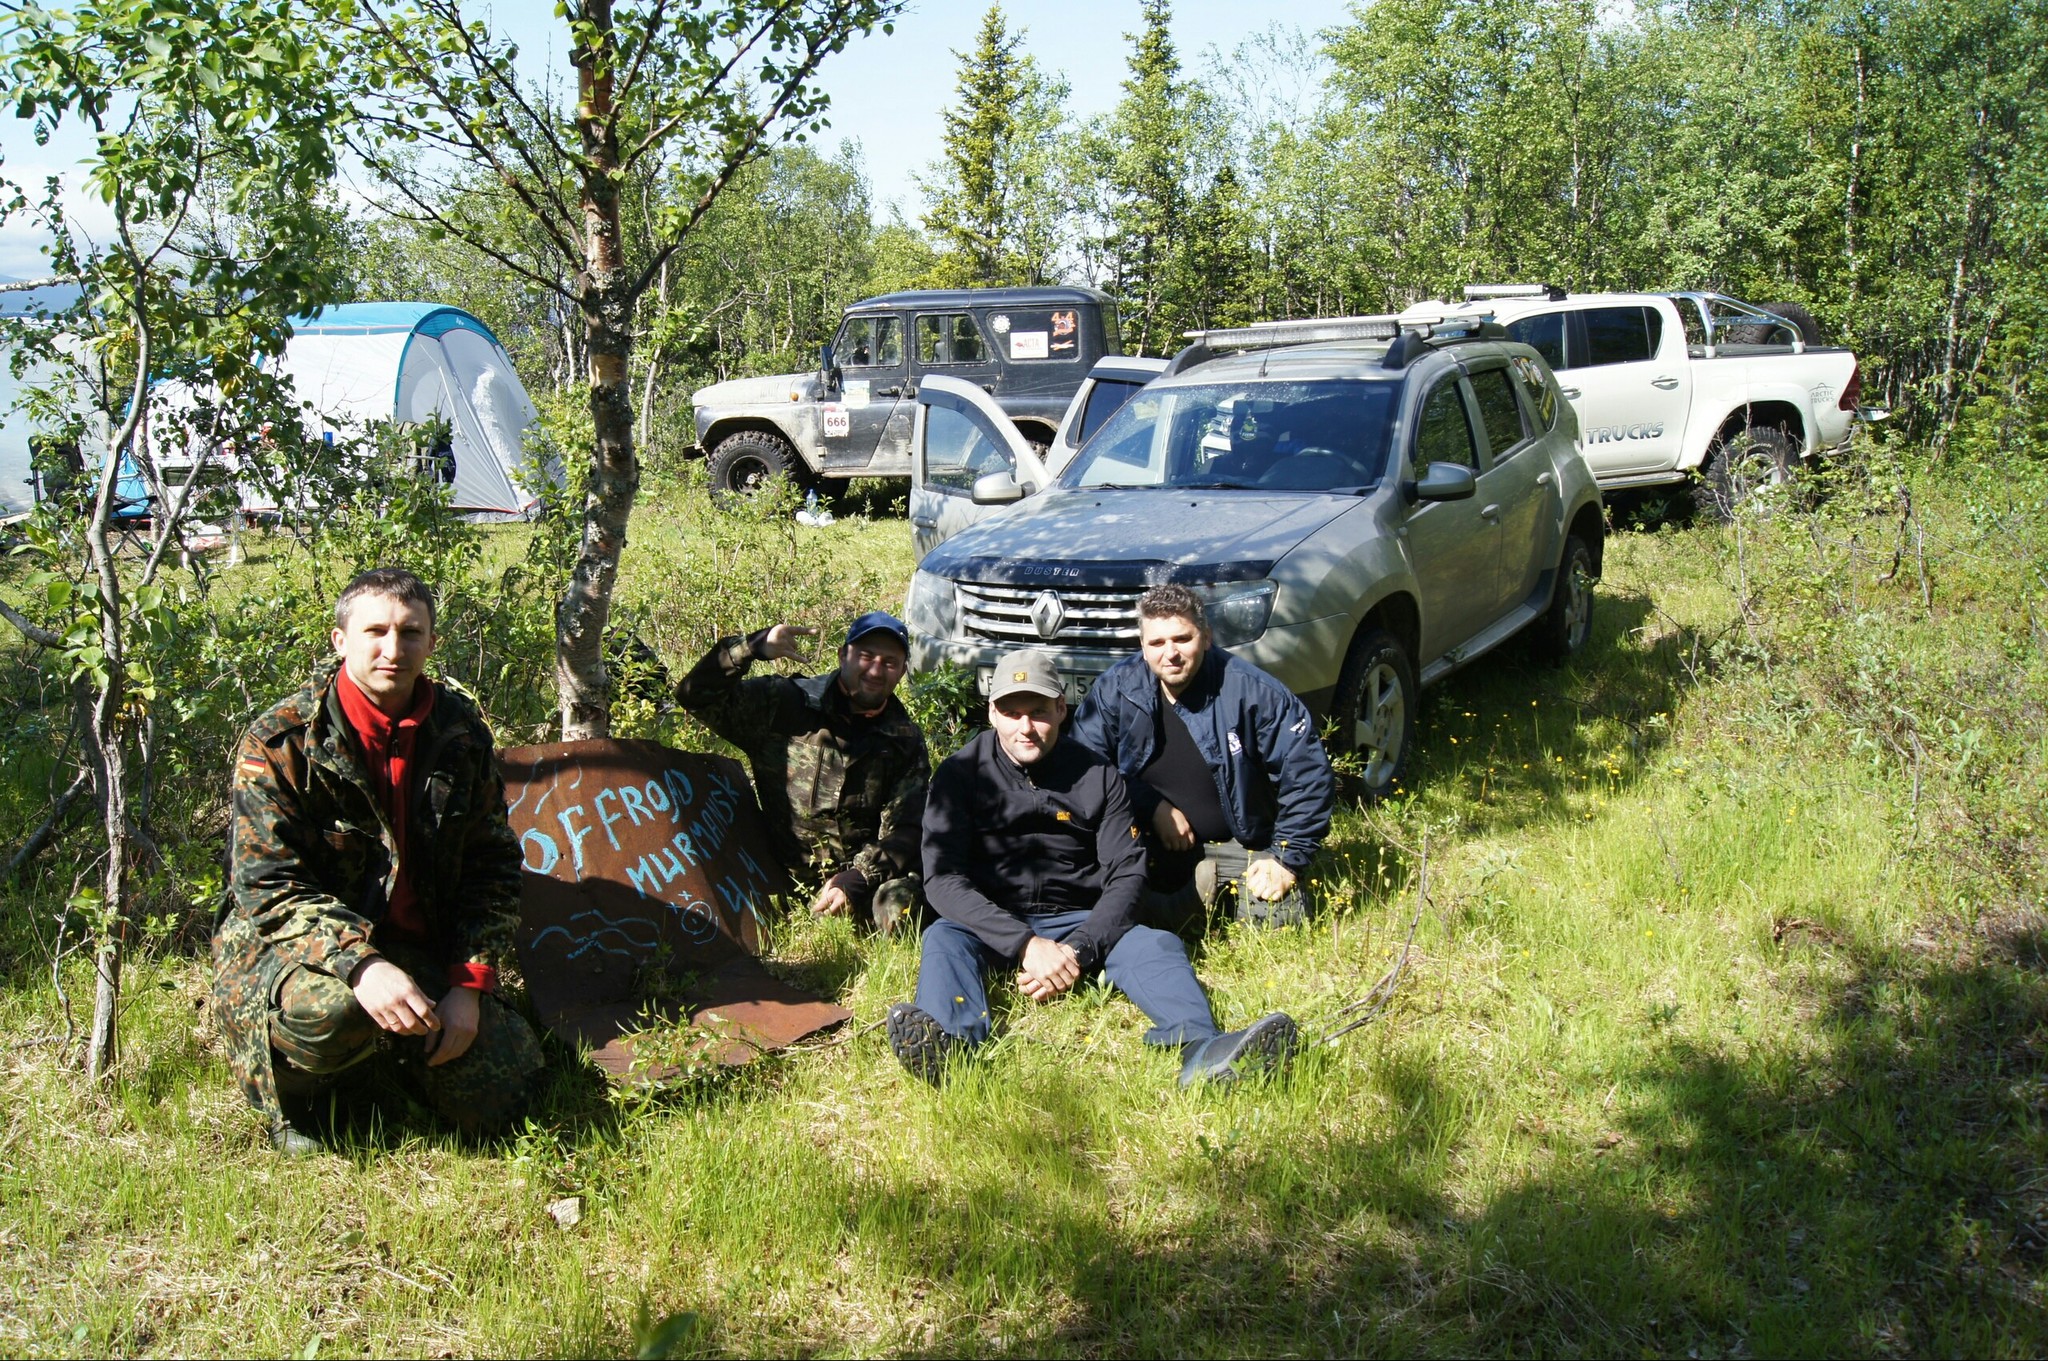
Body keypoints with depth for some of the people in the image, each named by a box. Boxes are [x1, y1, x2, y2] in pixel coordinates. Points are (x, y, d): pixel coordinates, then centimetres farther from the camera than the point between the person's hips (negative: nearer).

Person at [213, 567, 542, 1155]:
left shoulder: (459, 731, -1)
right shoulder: (281, 743, -15)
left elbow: (493, 865, 5)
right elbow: (268, 888, -20)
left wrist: (470, 982, -8)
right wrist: (360, 964, -37)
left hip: (415, 947, 5)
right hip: (288, 942, -4)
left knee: (502, 1100, -8)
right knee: (335, 1006, -40)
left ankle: (383, 1056, 22)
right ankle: (287, 1097, -4)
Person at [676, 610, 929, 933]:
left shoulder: (905, 739, 6)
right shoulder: (783, 703, 0)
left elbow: (904, 830, -1)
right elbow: (696, 696, -5)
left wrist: (855, 881, -18)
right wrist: (752, 648, -20)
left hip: (867, 872, -1)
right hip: (786, 874, 1)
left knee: (901, 906, -32)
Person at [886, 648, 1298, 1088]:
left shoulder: (1097, 776, 3)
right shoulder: (960, 774, -3)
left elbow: (1126, 873, -1)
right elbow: (943, 877, -11)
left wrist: (1078, 951, -19)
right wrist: (1025, 944, -25)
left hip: (1080, 923, 2)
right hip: (993, 928, -1)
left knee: (1158, 945, -24)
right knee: (943, 938, -31)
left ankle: (1201, 1049, -53)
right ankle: (947, 1040, -62)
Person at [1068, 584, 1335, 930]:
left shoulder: (1254, 691, -15)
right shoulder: (1115, 689, -8)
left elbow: (1308, 774, -13)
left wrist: (1287, 859, -16)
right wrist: (1153, 807, -16)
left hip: (1242, 844, -1)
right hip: (1152, 846, 1)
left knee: (1275, 918, -22)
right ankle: (1201, 890, 2)